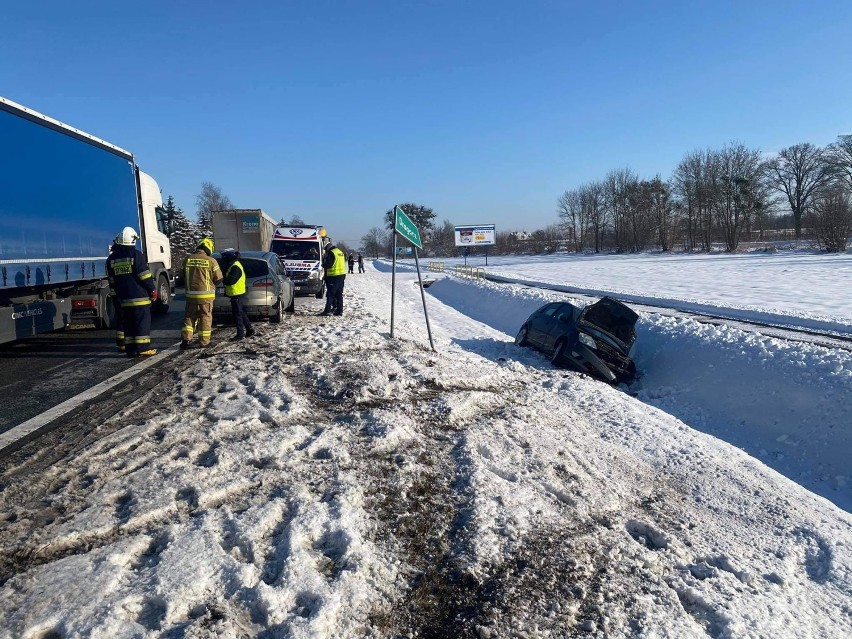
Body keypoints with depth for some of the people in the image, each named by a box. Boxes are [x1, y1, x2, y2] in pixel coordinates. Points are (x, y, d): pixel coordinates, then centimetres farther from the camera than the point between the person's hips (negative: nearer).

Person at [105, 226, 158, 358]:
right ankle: (142, 348, -6)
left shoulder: (112, 259, 11)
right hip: (139, 297, -6)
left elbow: (111, 280, 15)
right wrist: (153, 291, -3)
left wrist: (116, 295, 23)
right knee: (142, 322, -3)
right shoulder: (136, 255, -9)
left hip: (123, 298, 6)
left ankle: (130, 348, 11)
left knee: (127, 323, 11)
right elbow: (145, 276, -11)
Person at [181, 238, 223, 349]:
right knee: (205, 317, 6)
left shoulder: (187, 260, 0)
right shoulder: (211, 261, -11)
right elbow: (219, 279, -3)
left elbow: (183, 277, 10)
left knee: (189, 316, 14)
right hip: (206, 295, -3)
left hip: (191, 294, 3)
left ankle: (186, 339, 6)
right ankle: (204, 342, 9)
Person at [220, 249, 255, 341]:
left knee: (237, 314, -5)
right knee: (241, 313, 17)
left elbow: (229, 281, -26)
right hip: (238, 294, 10)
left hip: (237, 295, -10)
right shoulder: (234, 265, 15)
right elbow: (229, 279, 19)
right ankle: (249, 330, 24)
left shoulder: (235, 267, -19)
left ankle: (240, 334, -1)